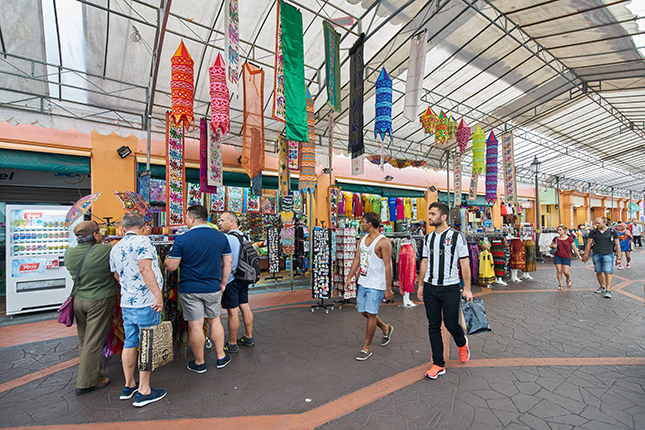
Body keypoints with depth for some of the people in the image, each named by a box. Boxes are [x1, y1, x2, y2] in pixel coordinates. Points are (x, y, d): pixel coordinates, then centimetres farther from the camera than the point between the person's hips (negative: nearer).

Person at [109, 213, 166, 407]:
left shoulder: (115, 248, 12)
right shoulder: (142, 241, -13)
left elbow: (117, 276, 20)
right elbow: (145, 269, -22)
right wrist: (157, 294, -21)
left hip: (126, 302, 8)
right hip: (145, 303, -8)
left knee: (130, 344, 17)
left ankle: (129, 386, 31)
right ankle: (144, 391, 12)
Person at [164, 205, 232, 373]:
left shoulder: (182, 239, -12)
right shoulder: (221, 237, -2)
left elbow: (171, 266, -8)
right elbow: (228, 262, 2)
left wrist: (168, 256, 14)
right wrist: (223, 282, 12)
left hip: (190, 290, -3)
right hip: (213, 288, 3)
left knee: (195, 325, 9)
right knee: (215, 321, 17)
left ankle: (199, 363, 26)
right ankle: (221, 357, 29)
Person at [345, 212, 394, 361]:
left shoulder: (383, 242, -15)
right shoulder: (363, 239, 8)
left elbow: (388, 267, -15)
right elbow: (357, 259, 12)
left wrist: (388, 288, -16)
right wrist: (349, 277, 10)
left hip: (376, 285, -8)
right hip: (363, 282, 8)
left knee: (371, 314, 0)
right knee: (364, 312, 16)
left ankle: (367, 348, 18)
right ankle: (386, 329, 41)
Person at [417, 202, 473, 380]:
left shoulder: (456, 236, -6)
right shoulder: (428, 238, 8)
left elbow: (464, 263, -5)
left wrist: (467, 289, -8)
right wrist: (421, 285, 12)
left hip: (450, 288, -4)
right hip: (430, 288, 4)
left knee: (452, 325, 4)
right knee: (433, 326, 7)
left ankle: (462, 343, 41)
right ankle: (438, 365, 21)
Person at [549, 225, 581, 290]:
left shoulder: (569, 239, -3)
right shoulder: (556, 239, 3)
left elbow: (574, 248, 3)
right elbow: (550, 245, 17)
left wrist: (579, 256, 0)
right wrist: (553, 246, -5)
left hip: (567, 257, -2)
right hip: (558, 257, 2)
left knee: (565, 272, -6)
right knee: (559, 271, 0)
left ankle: (568, 280, 29)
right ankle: (560, 285, 12)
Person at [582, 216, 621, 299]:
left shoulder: (612, 232, 2)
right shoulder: (593, 232, 5)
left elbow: (617, 245, 7)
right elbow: (589, 244, 9)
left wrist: (619, 257, 3)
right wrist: (586, 255, 7)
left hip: (608, 255, -2)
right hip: (596, 255, 2)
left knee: (608, 272, -7)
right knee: (598, 272, 9)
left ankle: (608, 290, -2)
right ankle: (602, 287, 25)